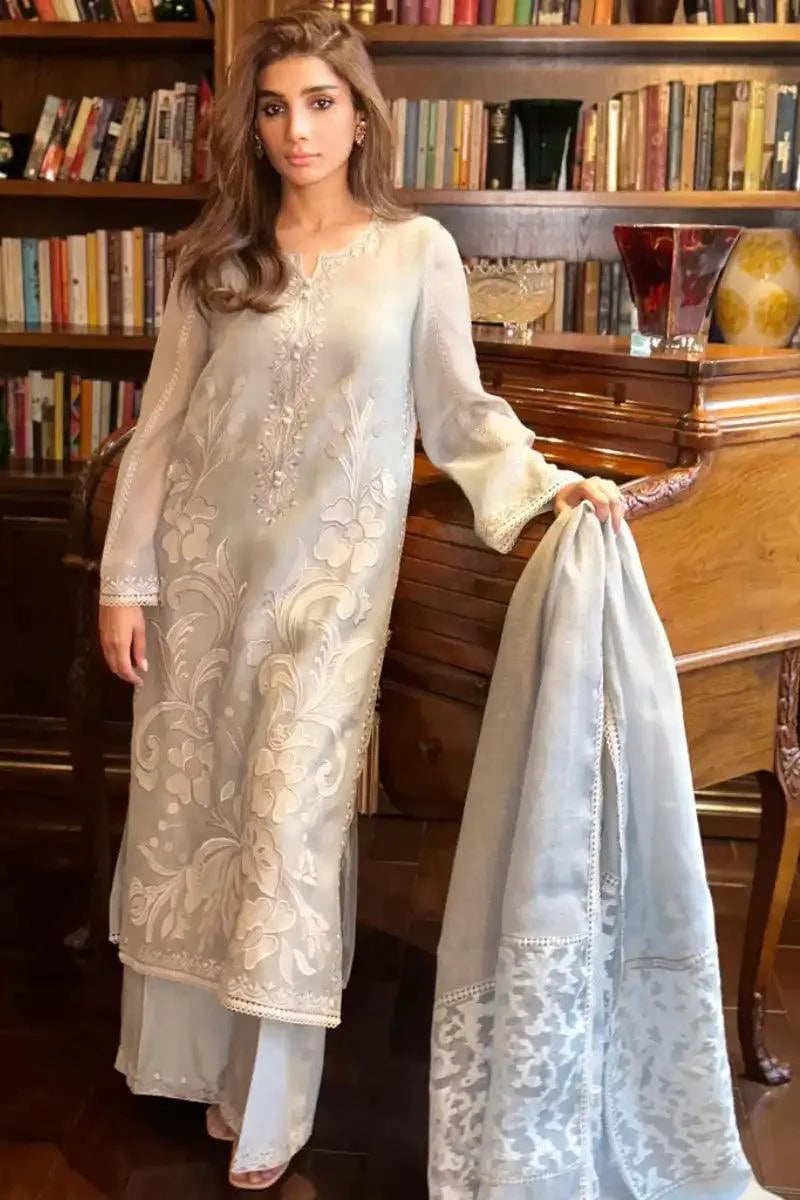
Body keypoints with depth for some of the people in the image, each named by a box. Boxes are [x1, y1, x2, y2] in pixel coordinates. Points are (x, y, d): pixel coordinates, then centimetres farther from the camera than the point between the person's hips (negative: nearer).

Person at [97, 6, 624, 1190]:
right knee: (185, 802, 9)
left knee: (290, 821, -1)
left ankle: (270, 1101, 16)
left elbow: (459, 411, 4)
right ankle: (190, 1050, 30)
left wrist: (549, 484, -13)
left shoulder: (418, 250, -1)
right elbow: (163, 422, 5)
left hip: (329, 577, -3)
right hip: (204, 562, 3)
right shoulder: (214, 255, 4)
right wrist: (126, 576, 1)